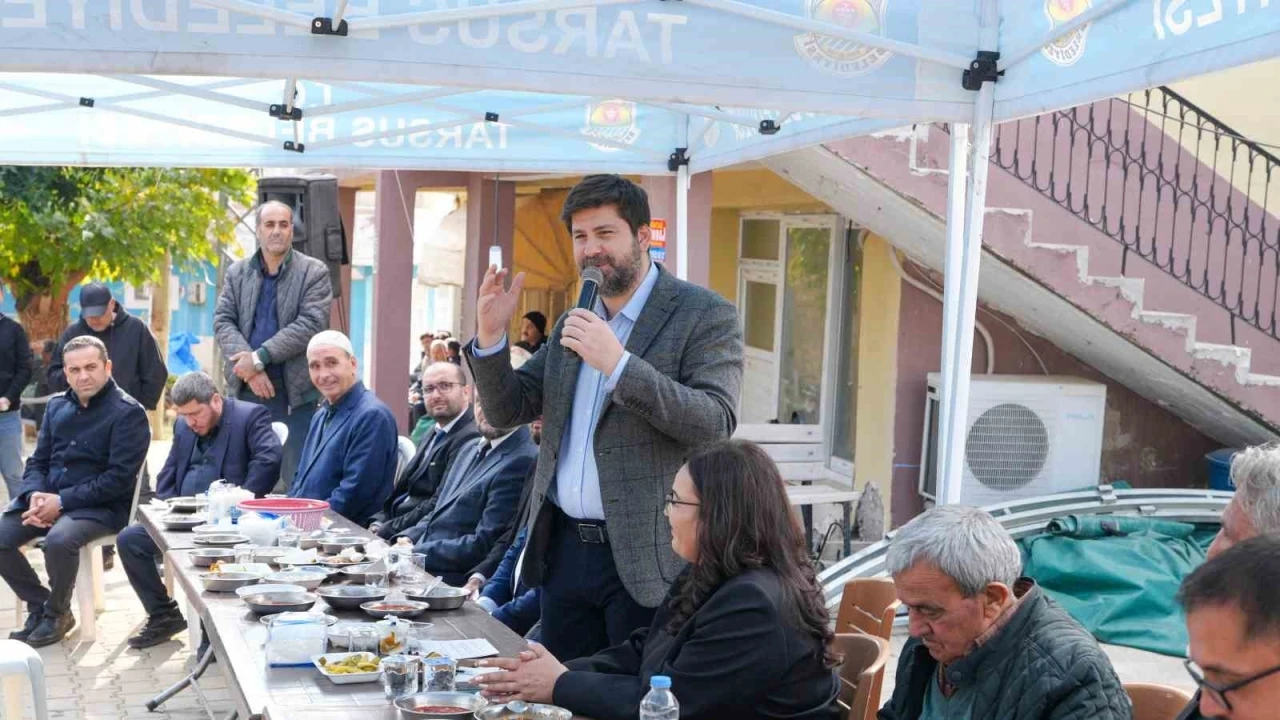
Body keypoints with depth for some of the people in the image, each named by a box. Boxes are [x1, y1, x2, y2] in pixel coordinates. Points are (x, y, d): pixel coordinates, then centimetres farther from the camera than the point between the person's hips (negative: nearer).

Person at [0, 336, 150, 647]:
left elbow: (119, 477, -16)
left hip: (102, 506, -6)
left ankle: (57, 613, -7)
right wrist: (35, 495, -11)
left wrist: (62, 502, -20)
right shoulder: (57, 406, 11)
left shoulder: (128, 413, -10)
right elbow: (37, 461, 13)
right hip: (47, 497, 7)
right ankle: (40, 606, 6)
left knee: (59, 540, -34)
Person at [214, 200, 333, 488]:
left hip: (295, 391, -3)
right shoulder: (237, 272, 12)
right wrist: (248, 366, -13)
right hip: (246, 389, 4)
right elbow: (223, 322, 4)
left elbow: (310, 325, -10)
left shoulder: (314, 272, 0)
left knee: (296, 477, -2)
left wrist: (259, 357, -15)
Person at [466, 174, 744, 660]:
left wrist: (619, 364, -25)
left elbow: (716, 422, -18)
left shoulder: (705, 316, -7)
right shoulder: (572, 323, 14)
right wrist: (490, 337, -4)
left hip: (645, 559, -6)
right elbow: (508, 411, 14)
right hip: (563, 549, 7)